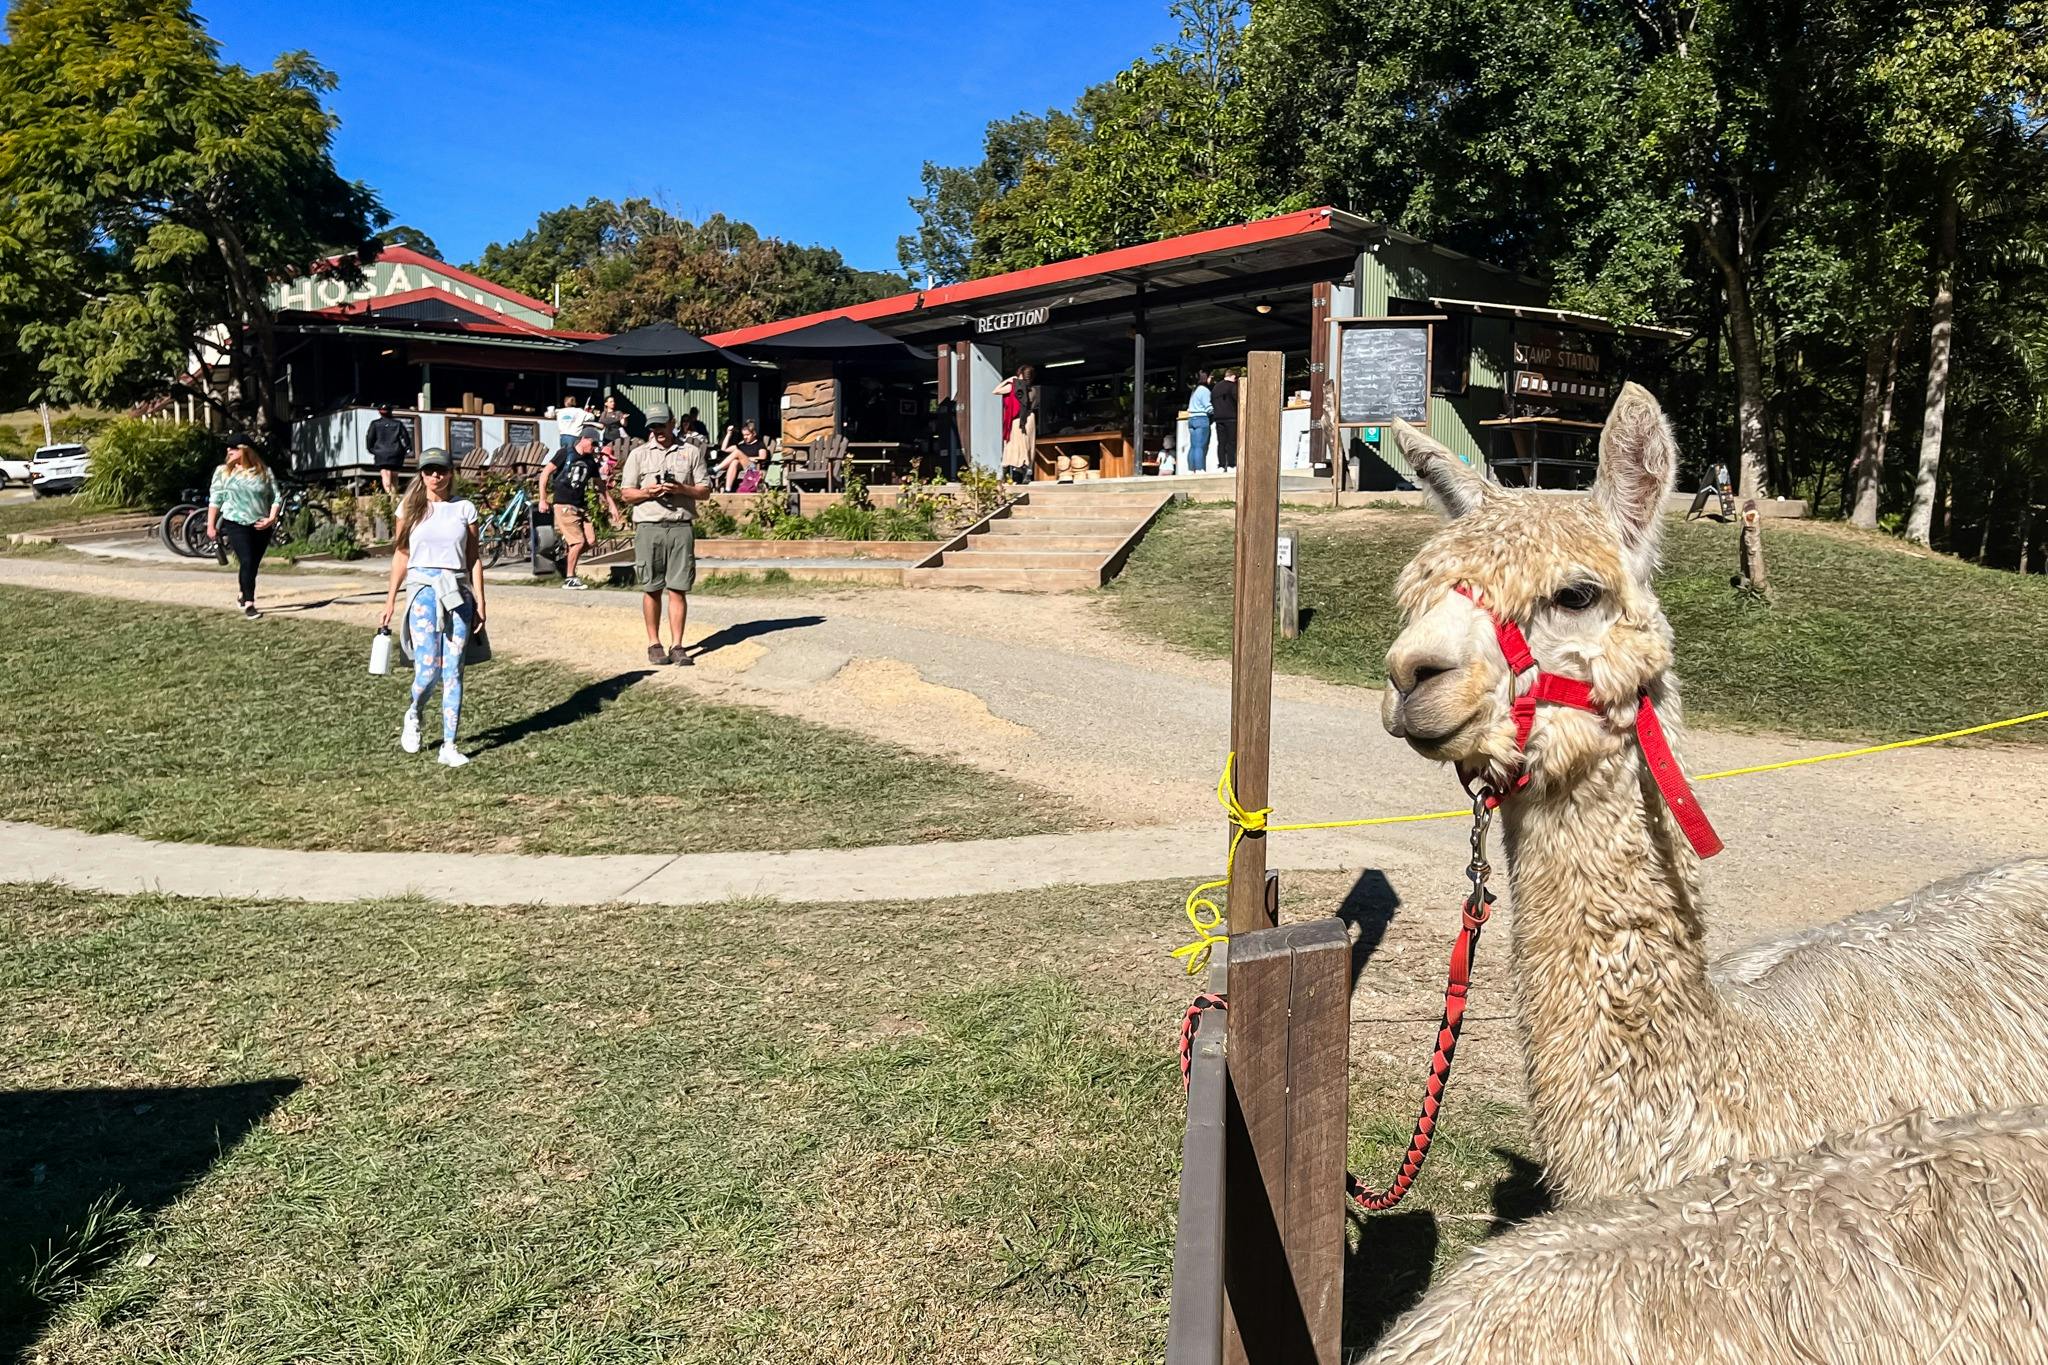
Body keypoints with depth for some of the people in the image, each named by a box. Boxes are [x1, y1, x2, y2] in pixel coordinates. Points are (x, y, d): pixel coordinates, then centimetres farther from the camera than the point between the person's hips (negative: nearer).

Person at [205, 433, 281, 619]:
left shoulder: (264, 472, 5)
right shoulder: (223, 471, 5)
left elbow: (276, 498, 5)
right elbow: (215, 499, 6)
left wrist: (271, 518, -9)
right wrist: (210, 525, 3)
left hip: (261, 526, 2)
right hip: (236, 524, -2)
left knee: (253, 565, 9)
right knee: (247, 563, -14)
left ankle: (244, 595, 29)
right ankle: (249, 604, -11)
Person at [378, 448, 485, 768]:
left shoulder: (465, 509, 7)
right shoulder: (410, 508, 7)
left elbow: (474, 559, 8)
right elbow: (401, 554, 10)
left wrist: (480, 603, 3)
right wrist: (391, 599, 6)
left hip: (458, 591, 1)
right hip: (423, 587, -1)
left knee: (453, 671, -1)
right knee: (428, 668, -12)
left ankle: (449, 746, 3)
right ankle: (412, 715, 22)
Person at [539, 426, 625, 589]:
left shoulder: (591, 462, 13)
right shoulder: (565, 454, -4)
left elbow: (600, 485, 23)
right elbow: (545, 473, -4)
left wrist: (613, 505, 20)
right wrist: (542, 499, -8)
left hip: (581, 506, 6)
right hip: (563, 506, -6)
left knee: (591, 542, -5)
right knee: (579, 541, -14)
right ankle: (569, 579, 0)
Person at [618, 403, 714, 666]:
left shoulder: (691, 452, 12)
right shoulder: (638, 454, 13)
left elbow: (705, 490, 10)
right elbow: (626, 493, 11)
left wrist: (681, 489, -8)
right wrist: (647, 492, -9)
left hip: (682, 527, 0)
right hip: (649, 526, 0)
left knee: (678, 589, -2)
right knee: (652, 589, 2)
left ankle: (677, 646, 1)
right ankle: (654, 644, 11)